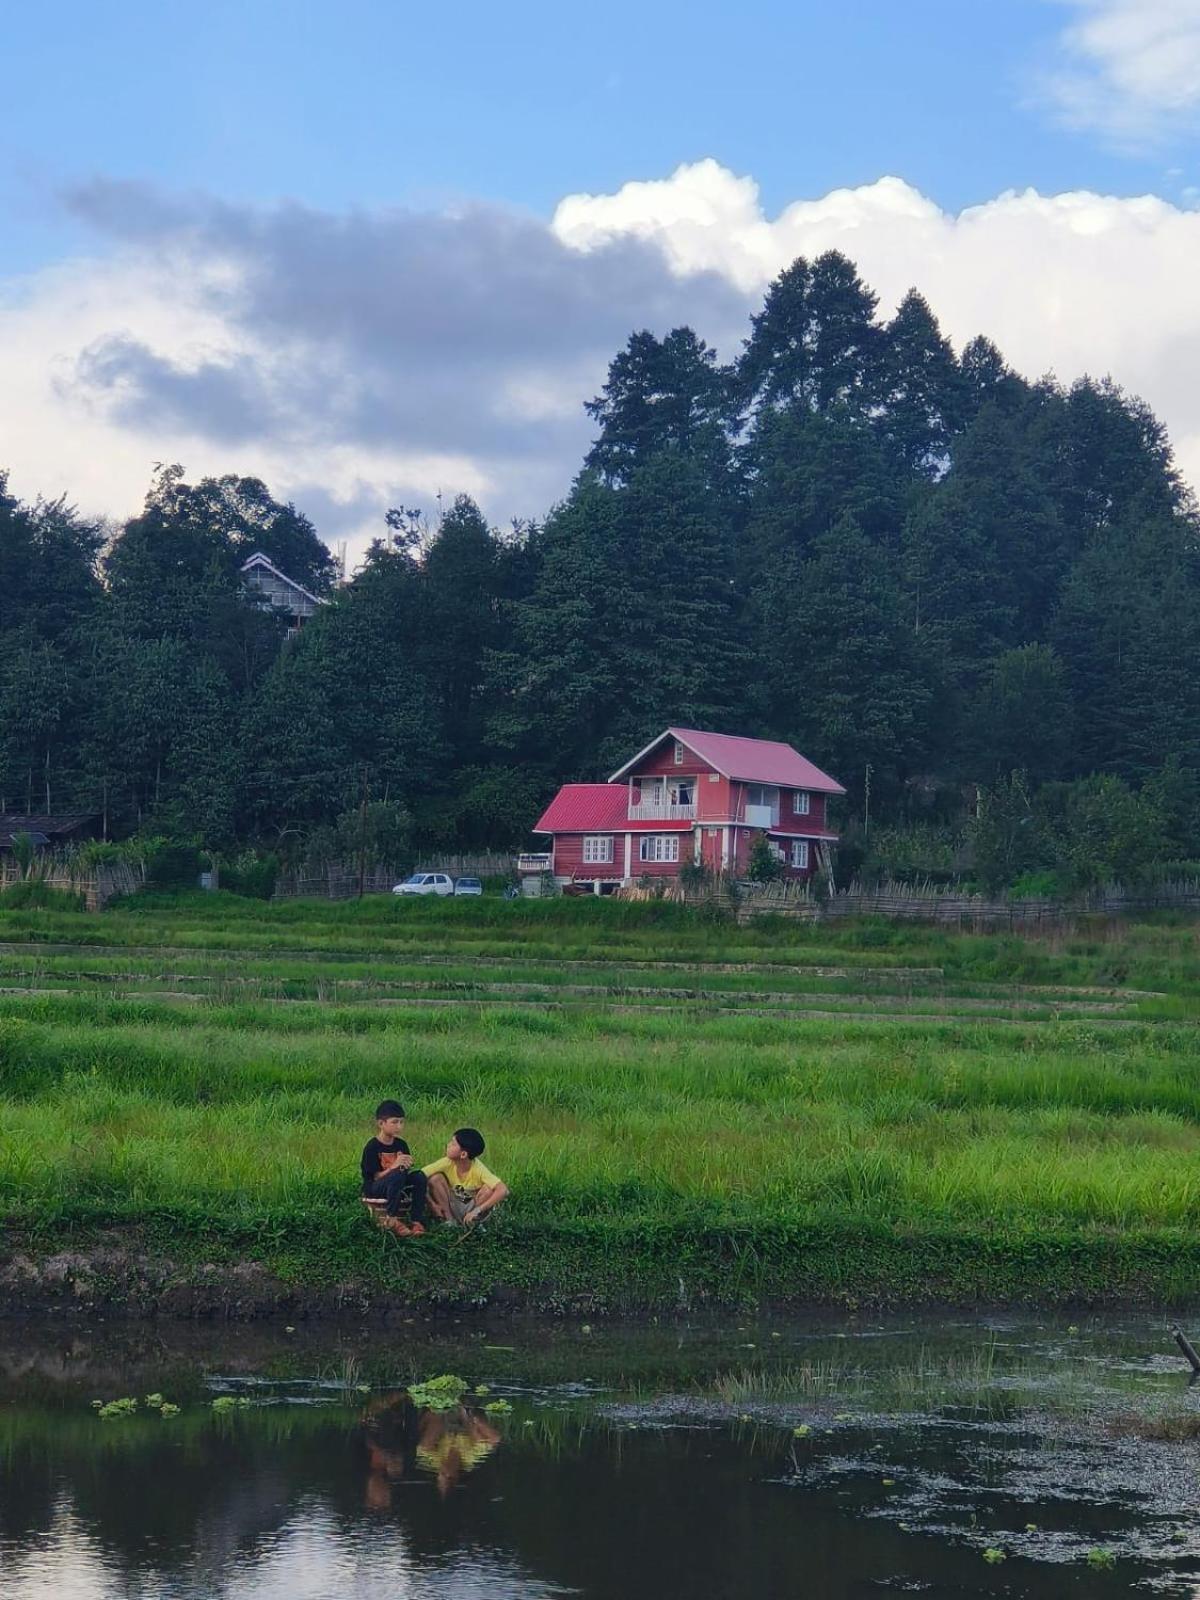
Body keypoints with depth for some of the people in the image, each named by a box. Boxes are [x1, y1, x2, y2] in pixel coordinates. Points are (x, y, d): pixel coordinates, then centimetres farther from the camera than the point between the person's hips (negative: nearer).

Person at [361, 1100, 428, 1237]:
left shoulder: (400, 1144, 7)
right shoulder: (372, 1147, -11)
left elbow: (408, 1170, 6)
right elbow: (376, 1177, -16)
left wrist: (407, 1166, -18)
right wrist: (394, 1167, -31)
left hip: (399, 1188, 6)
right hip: (374, 1190, -6)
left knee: (420, 1176, -20)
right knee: (397, 1175, -35)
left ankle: (417, 1221, -20)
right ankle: (390, 1220, -28)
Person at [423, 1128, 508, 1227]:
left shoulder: (478, 1169, -28)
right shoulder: (447, 1163, -20)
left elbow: (502, 1190, -39)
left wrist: (477, 1210, -41)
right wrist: (432, 1204, -28)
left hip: (472, 1207, -2)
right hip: (452, 1207, 2)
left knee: (488, 1189, -31)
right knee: (435, 1179, -21)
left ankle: (471, 1222, -9)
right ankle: (449, 1220, -11)